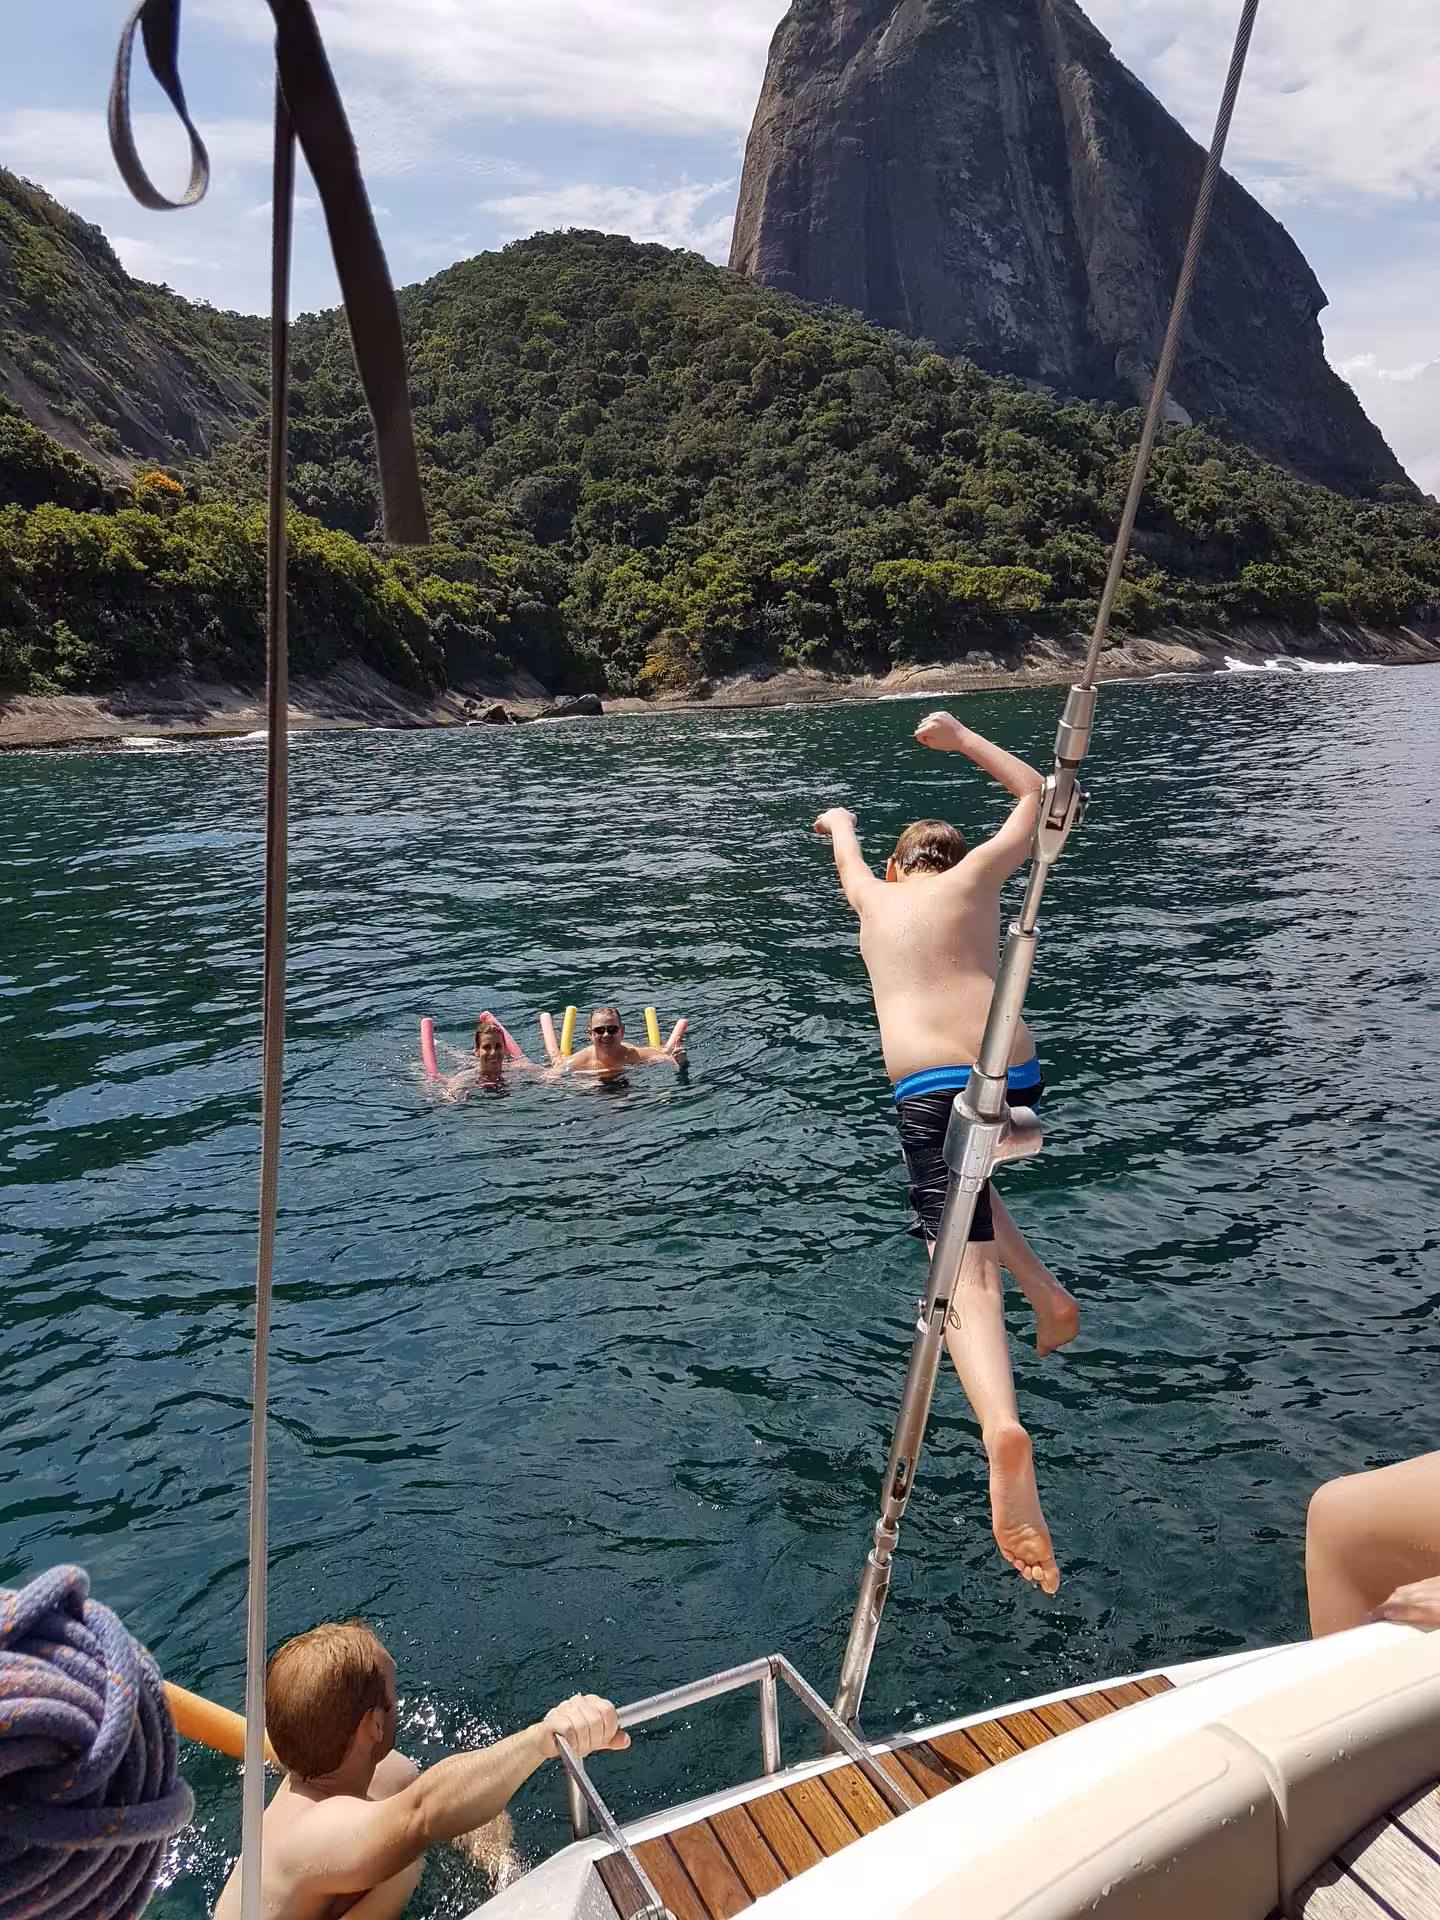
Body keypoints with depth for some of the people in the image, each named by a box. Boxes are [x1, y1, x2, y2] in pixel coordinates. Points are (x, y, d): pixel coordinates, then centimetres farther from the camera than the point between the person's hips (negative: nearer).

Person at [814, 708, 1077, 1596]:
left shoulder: (874, 896, 22)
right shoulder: (973, 878, 17)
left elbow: (850, 861, 48)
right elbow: (1036, 794, 31)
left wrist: (842, 824, 71)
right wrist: (962, 739, 41)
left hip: (928, 1090, -2)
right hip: (1014, 1079, 2)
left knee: (967, 1274, -13)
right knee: (966, 1182, 35)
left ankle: (1004, 1430, -36)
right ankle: (1047, 1294, 20)